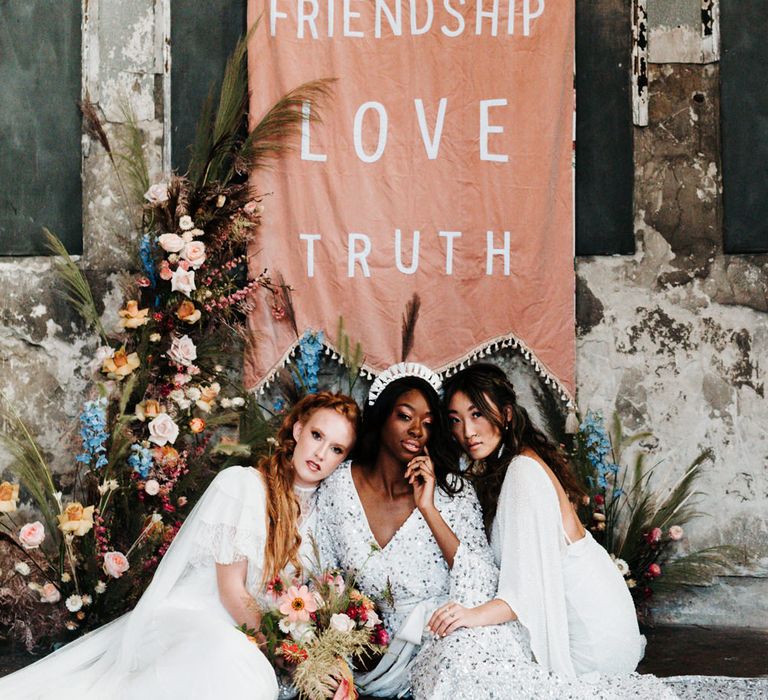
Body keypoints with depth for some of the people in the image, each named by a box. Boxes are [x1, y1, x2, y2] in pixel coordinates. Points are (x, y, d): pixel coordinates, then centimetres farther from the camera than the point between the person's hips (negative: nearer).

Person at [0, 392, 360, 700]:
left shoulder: (319, 509, 11)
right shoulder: (241, 484, -7)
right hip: (189, 615, -7)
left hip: (245, 632, 7)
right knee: (232, 666, -40)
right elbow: (231, 589, -9)